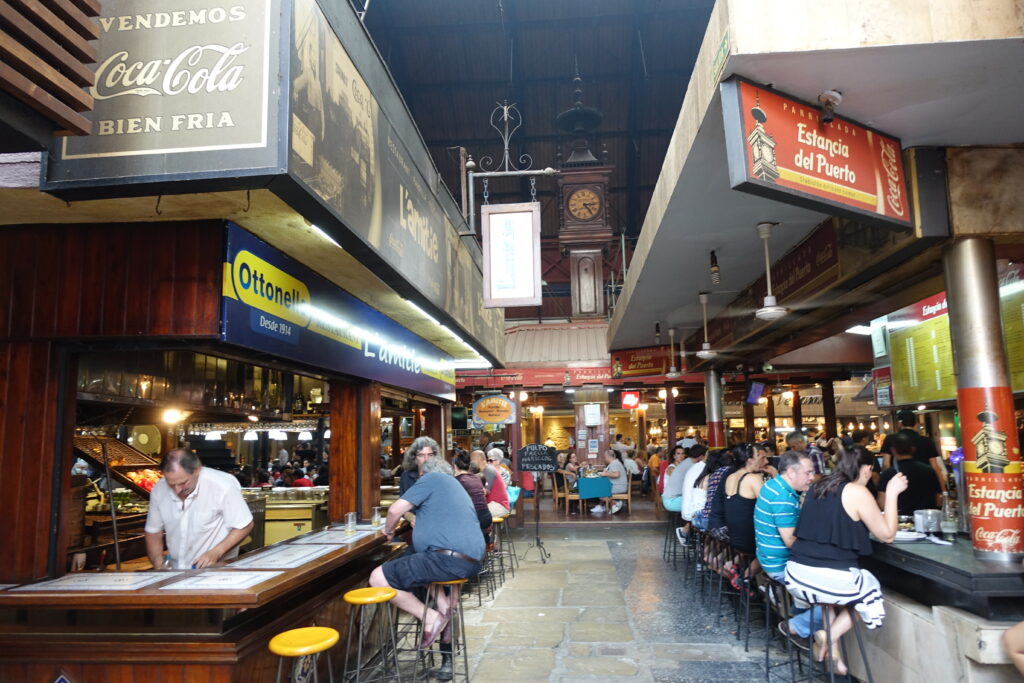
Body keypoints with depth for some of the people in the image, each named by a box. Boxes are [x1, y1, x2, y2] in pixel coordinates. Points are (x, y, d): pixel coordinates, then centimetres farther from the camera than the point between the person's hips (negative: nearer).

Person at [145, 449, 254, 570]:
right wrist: (159, 565, -5)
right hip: (175, 571, 5)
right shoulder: (159, 490, -4)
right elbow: (153, 533, 9)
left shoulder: (223, 486, -19)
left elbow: (244, 526, -10)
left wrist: (216, 553, -20)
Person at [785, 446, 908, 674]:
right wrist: (891, 494, 5)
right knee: (870, 591, 25)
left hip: (796, 574, 6)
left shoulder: (818, 486, 12)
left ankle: (822, 635, 20)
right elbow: (887, 535, 0)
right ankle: (829, 639, 14)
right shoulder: (857, 492, -8)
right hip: (831, 579, -6)